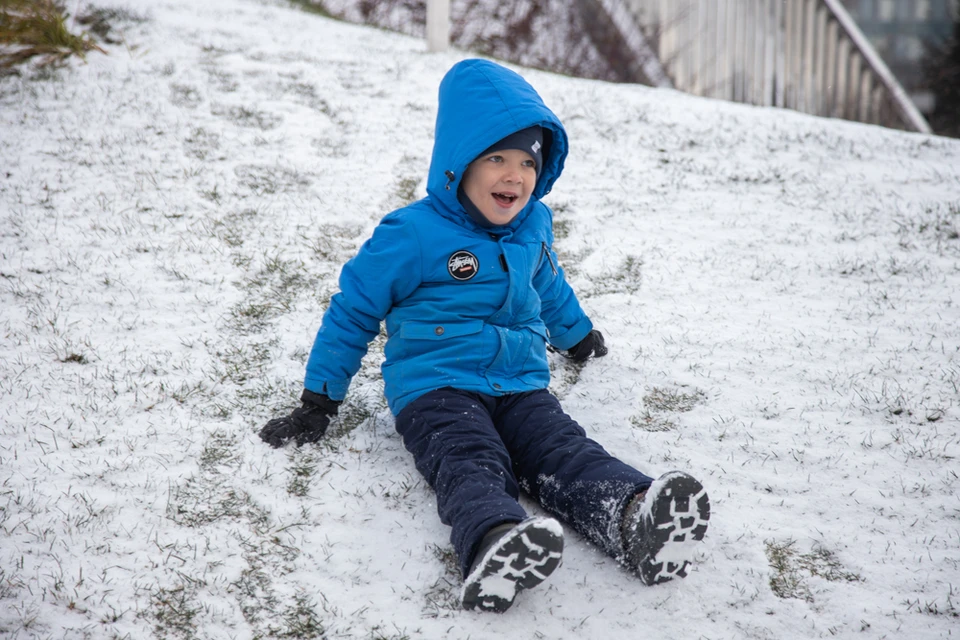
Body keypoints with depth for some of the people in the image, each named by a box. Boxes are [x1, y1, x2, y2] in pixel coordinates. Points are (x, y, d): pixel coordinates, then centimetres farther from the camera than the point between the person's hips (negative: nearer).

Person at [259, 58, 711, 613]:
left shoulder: (534, 224, 15)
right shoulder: (414, 235, -5)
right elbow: (353, 310, 4)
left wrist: (579, 337, 52)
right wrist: (319, 402, 6)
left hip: (521, 385, 5)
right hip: (436, 388, -4)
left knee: (567, 453, -24)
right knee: (472, 467, -34)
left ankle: (637, 522, -51)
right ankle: (496, 548, -64)